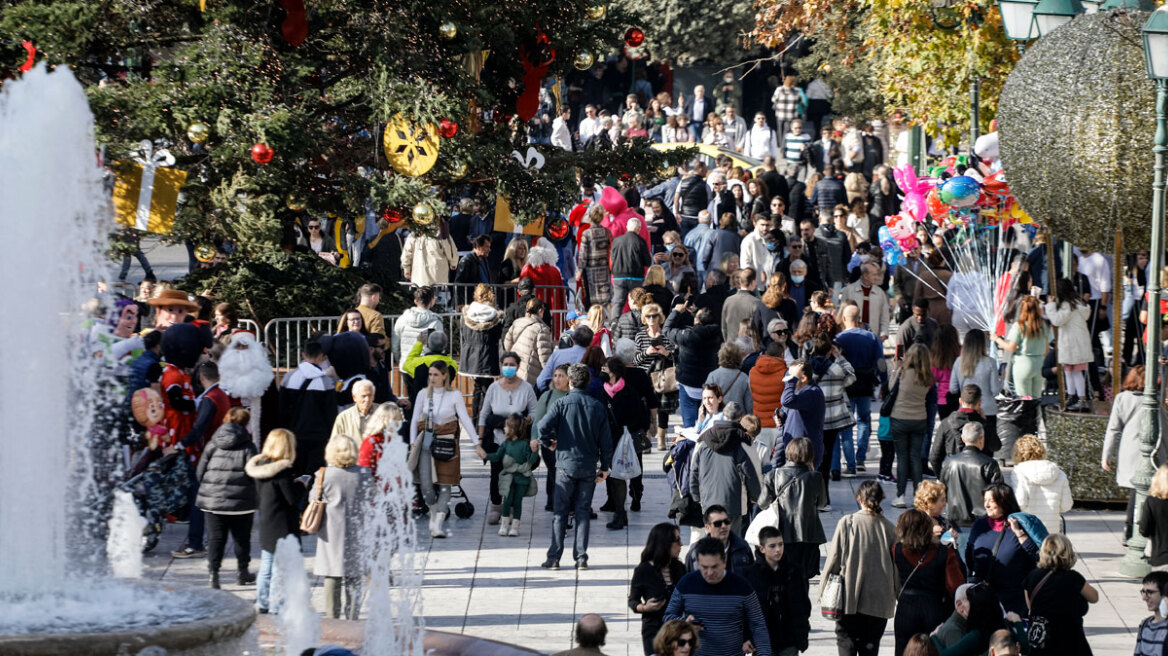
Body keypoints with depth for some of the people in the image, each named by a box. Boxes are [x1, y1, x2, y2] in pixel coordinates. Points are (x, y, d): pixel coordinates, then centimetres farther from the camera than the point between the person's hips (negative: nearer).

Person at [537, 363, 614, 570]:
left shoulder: (562, 404, -6)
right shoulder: (598, 407, 3)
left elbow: (543, 426, -19)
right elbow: (606, 441, 5)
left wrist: (548, 443, 1)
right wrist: (605, 467, 14)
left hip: (566, 464, -2)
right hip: (589, 467, 2)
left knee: (560, 512, 5)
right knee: (583, 512, 8)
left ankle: (554, 558, 3)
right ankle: (581, 558, 4)